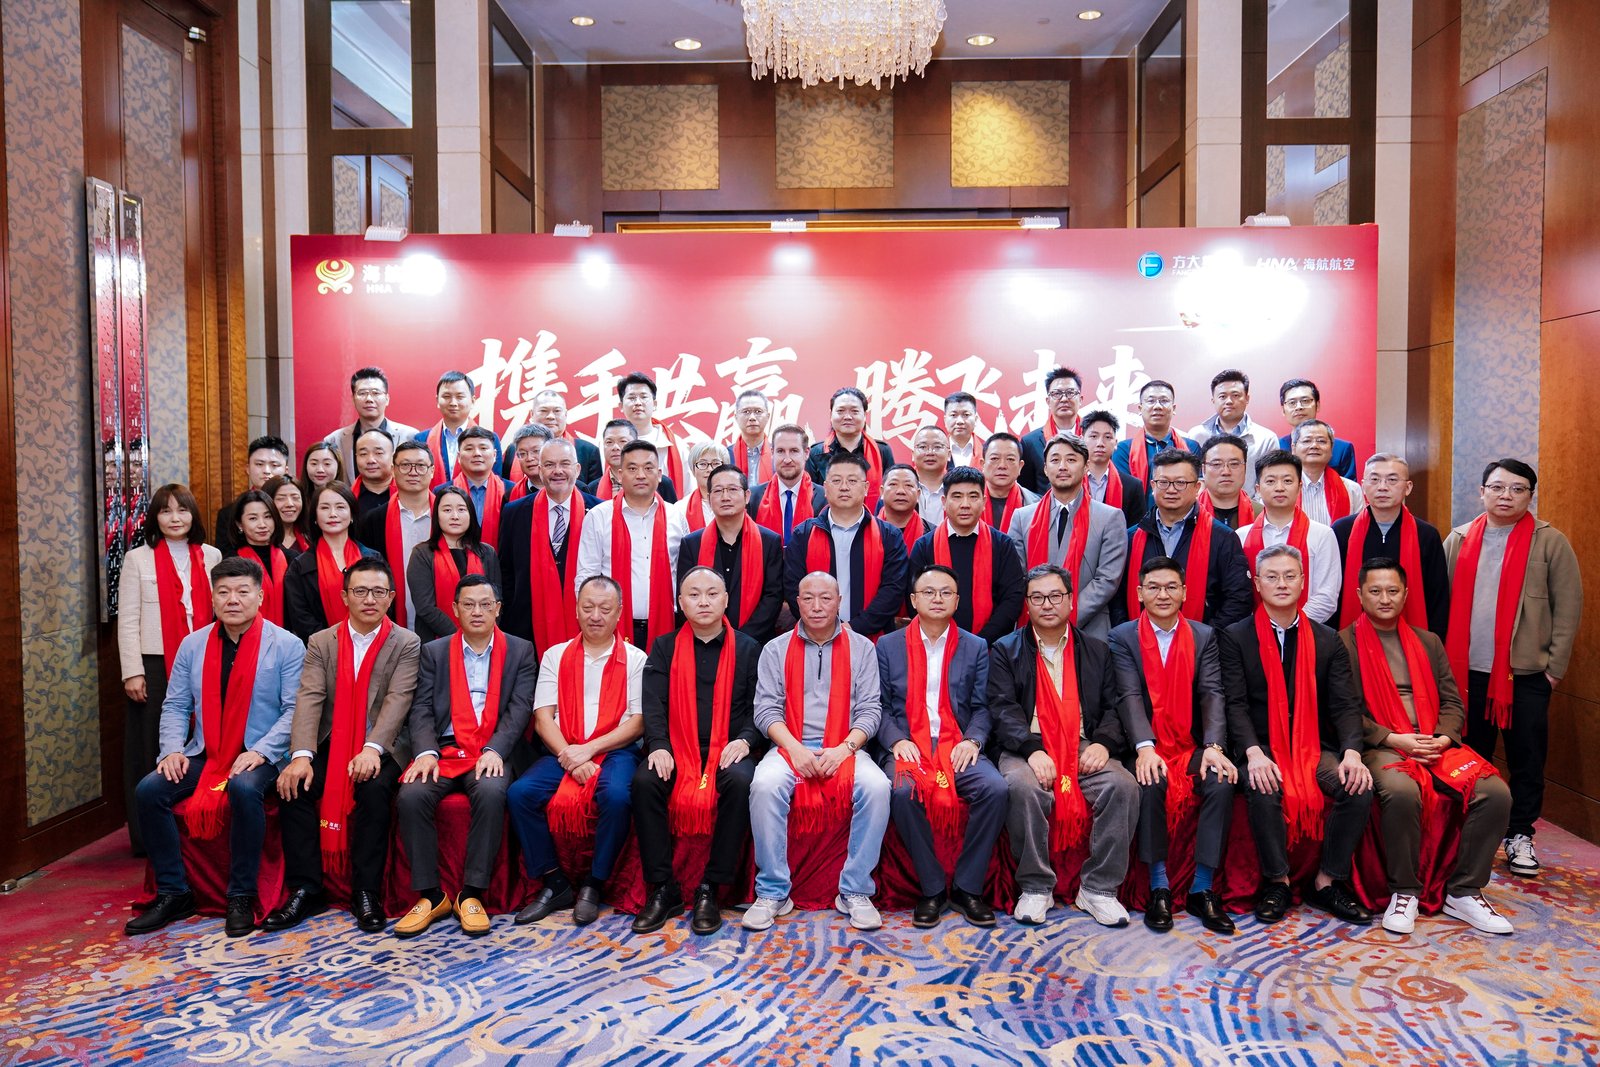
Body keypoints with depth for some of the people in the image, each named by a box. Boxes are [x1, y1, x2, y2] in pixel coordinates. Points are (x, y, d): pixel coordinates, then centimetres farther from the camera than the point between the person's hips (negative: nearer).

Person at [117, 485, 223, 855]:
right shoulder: (138, 559, 3)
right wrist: (132, 672, -7)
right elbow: (127, 621, 0)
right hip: (155, 666, -2)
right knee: (153, 750, 2)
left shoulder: (211, 556, 9)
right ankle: (151, 837, 10)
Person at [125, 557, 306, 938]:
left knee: (244, 788, -35)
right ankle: (173, 893, -2)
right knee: (148, 790, -17)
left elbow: (295, 709, -9)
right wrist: (173, 749, -5)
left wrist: (260, 752, -20)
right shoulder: (193, 645, 10)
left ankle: (241, 898, -19)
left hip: (258, 756, -5)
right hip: (203, 754, 5)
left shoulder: (286, 645, -4)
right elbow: (175, 705, 12)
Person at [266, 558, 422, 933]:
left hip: (381, 748, -3)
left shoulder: (406, 644, -1)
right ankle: (305, 889, -10)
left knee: (374, 789, -31)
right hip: (330, 744, 3)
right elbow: (309, 699, -7)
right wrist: (301, 755, -22)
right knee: (292, 786, -23)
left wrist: (372, 749, -30)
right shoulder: (321, 642, 6)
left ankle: (366, 893, -18)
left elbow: (398, 700, -14)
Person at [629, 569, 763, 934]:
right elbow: (653, 705, 3)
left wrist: (744, 740, -13)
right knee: (644, 781, -30)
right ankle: (663, 889, -17)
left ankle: (710, 889, -21)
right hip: (676, 751, 1)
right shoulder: (664, 648, 13)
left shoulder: (748, 649, 11)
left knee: (740, 781, -34)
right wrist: (658, 746, -14)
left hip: (727, 751, -1)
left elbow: (759, 706, 6)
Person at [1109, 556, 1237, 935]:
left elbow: (1213, 694, -3)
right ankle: (1159, 887, -17)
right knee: (1150, 784, -32)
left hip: (1193, 745, 2)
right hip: (1148, 747, -2)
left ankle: (1203, 889, -14)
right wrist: (1144, 748, -26)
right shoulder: (1122, 638, 3)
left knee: (1222, 783, -27)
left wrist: (1214, 747, -20)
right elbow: (1130, 697, -10)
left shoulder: (1204, 637, 9)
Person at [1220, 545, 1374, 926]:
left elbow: (1345, 704, 3)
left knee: (1359, 788, -23)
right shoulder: (1236, 637, 4)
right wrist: (1254, 753, -21)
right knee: (1263, 791, -32)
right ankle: (1277, 881, -9)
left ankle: (1328, 882, -4)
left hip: (1315, 747, 3)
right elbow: (1236, 704, -5)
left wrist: (1352, 752, -15)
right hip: (1262, 746, -3)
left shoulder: (1327, 640, 12)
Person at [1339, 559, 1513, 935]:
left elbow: (1452, 702, 15)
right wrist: (1392, 739, -14)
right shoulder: (1345, 643, 2)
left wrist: (1443, 739, -5)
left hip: (1435, 745, 5)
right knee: (1401, 791, -37)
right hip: (1379, 748, -5)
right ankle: (1404, 892, -15)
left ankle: (1463, 892, -4)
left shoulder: (1428, 642, 20)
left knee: (1496, 792, -20)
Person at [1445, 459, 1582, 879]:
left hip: (1527, 673, -2)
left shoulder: (1550, 542, -1)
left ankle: (1519, 836, 20)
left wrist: (1555, 666, -5)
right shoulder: (1459, 540, 7)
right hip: (1466, 671, 2)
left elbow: (1568, 607, -2)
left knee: (1527, 758, 6)